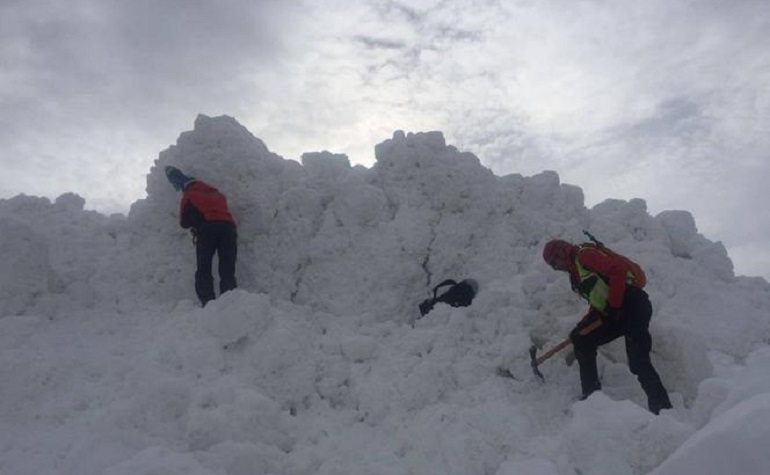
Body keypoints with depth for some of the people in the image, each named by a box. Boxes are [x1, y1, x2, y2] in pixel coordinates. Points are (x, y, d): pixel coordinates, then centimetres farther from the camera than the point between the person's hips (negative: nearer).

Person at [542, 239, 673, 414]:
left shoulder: (584, 255, -7)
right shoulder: (576, 273, 22)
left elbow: (618, 270, -19)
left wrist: (613, 306, -19)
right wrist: (582, 327, 13)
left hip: (632, 304, -10)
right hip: (616, 313, 10)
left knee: (638, 362, -16)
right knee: (582, 340, 12)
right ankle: (592, 396, 16)